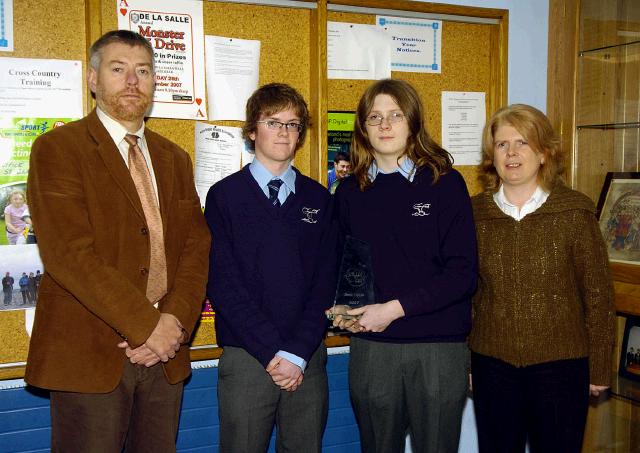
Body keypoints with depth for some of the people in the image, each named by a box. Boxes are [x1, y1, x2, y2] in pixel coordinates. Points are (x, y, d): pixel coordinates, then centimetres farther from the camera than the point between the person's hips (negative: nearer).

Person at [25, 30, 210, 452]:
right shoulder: (57, 148, -5)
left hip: (164, 353, 5)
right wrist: (147, 325, -17)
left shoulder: (174, 158, 13)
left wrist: (176, 320, -10)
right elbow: (69, 254, -15)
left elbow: (196, 246, 7)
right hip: (90, 354, -5)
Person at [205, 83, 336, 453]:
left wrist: (298, 353, -8)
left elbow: (325, 283, 3)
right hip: (246, 359, -2)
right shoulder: (225, 195, 0)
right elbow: (223, 284, -7)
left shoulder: (318, 199, 8)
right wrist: (271, 352, -12)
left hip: (308, 360, 3)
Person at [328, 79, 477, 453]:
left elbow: (463, 274, -8)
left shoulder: (445, 182, -3)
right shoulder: (350, 192, 7)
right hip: (370, 348, 3)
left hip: (439, 347, -2)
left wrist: (396, 308, -14)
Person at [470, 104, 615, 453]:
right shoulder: (475, 213, -1)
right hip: (492, 363, 2)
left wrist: (600, 370, -1)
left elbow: (598, 294, -3)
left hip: (561, 364, -2)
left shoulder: (575, 212, -7)